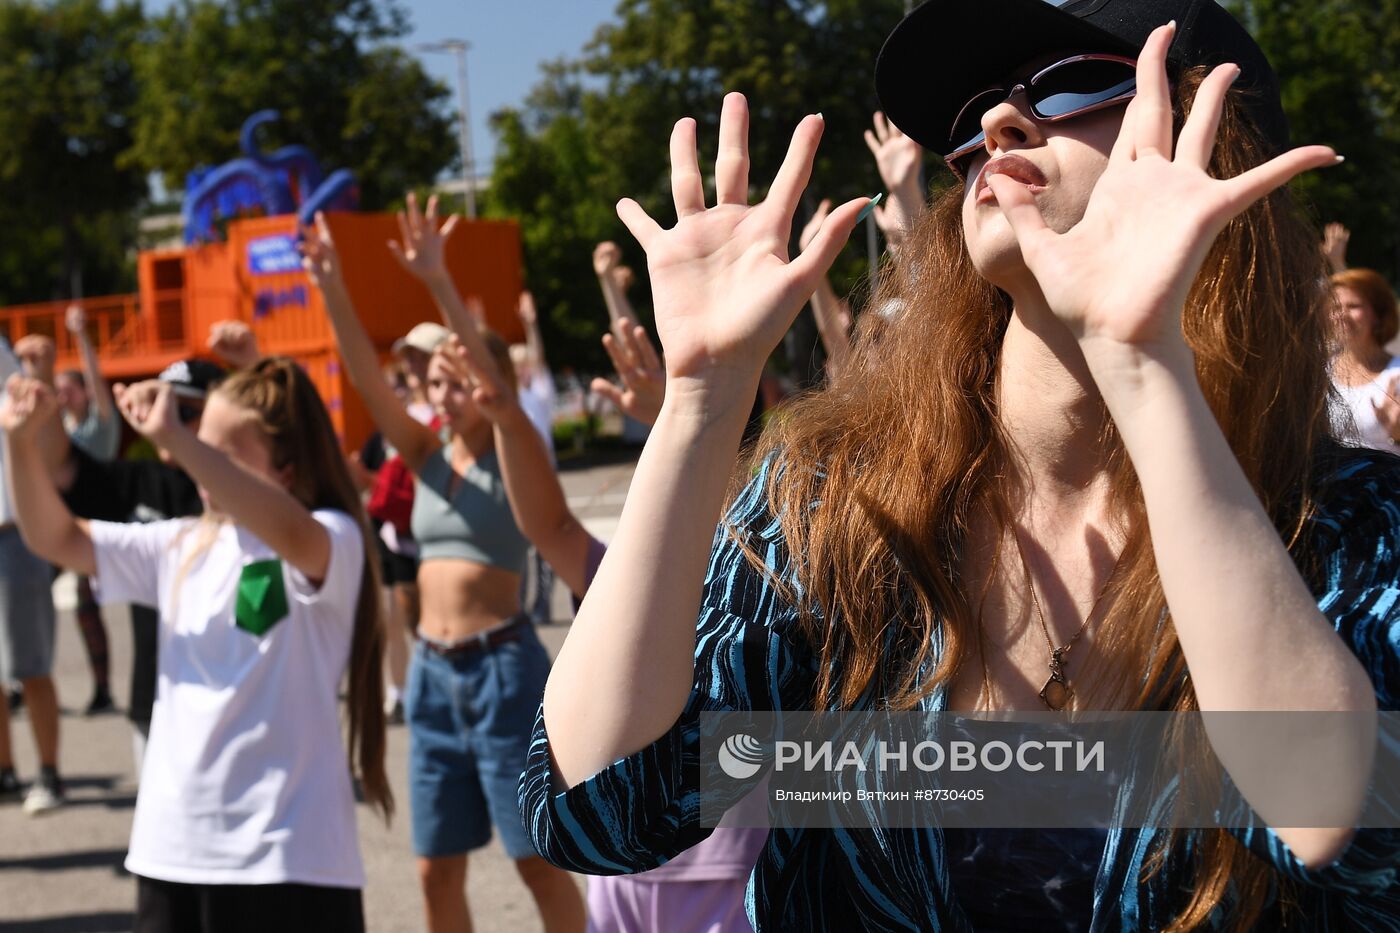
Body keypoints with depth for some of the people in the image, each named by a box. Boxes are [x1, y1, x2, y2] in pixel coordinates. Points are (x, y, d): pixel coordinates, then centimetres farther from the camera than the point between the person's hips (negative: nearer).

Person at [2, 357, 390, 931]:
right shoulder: (185, 548, 11)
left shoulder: (333, 543, -11)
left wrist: (175, 439, -40)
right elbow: (57, 539, 10)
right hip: (173, 848, 7)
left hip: (289, 857, -7)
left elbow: (291, 534, -35)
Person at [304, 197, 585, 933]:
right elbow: (366, 380, -4)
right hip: (432, 672, 6)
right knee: (437, 869, 10)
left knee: (539, 860, 0)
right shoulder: (428, 459, 8)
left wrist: (439, 283, -34)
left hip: (503, 667, -6)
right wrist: (331, 289, -18)